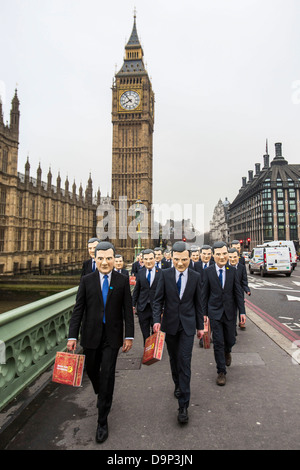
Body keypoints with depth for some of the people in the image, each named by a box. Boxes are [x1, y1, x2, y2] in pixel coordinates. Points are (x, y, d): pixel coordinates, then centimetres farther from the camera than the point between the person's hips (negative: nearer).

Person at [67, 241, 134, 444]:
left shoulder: (122, 280, -3)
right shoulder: (87, 280, -2)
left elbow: (128, 310, -1)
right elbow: (78, 309, -1)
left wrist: (129, 336, -4)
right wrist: (72, 336, -5)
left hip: (112, 336, -2)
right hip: (91, 334, 2)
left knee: (107, 375, 0)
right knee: (92, 370, 15)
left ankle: (103, 421, 17)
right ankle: (102, 395, 49)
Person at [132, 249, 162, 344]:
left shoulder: (161, 273, -5)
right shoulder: (140, 273, 4)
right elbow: (136, 290, 9)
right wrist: (133, 304, 7)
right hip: (143, 308, 2)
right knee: (145, 335, 11)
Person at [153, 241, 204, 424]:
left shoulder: (195, 276, -3)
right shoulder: (165, 274, -6)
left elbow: (197, 303, 5)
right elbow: (158, 299, -5)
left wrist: (200, 326, 9)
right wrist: (157, 319, -18)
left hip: (188, 325, -1)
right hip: (170, 324, 1)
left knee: (184, 362, -4)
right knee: (174, 359, 18)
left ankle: (183, 406, 5)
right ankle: (178, 385, 45)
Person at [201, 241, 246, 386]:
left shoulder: (232, 270, -2)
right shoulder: (208, 271, -7)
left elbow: (238, 292, 1)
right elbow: (204, 293, -3)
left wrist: (242, 311, -4)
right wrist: (204, 313, -3)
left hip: (230, 311, 2)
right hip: (215, 312, -2)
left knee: (230, 339, 14)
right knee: (218, 342, 2)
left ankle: (227, 352, 49)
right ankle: (221, 372, 17)